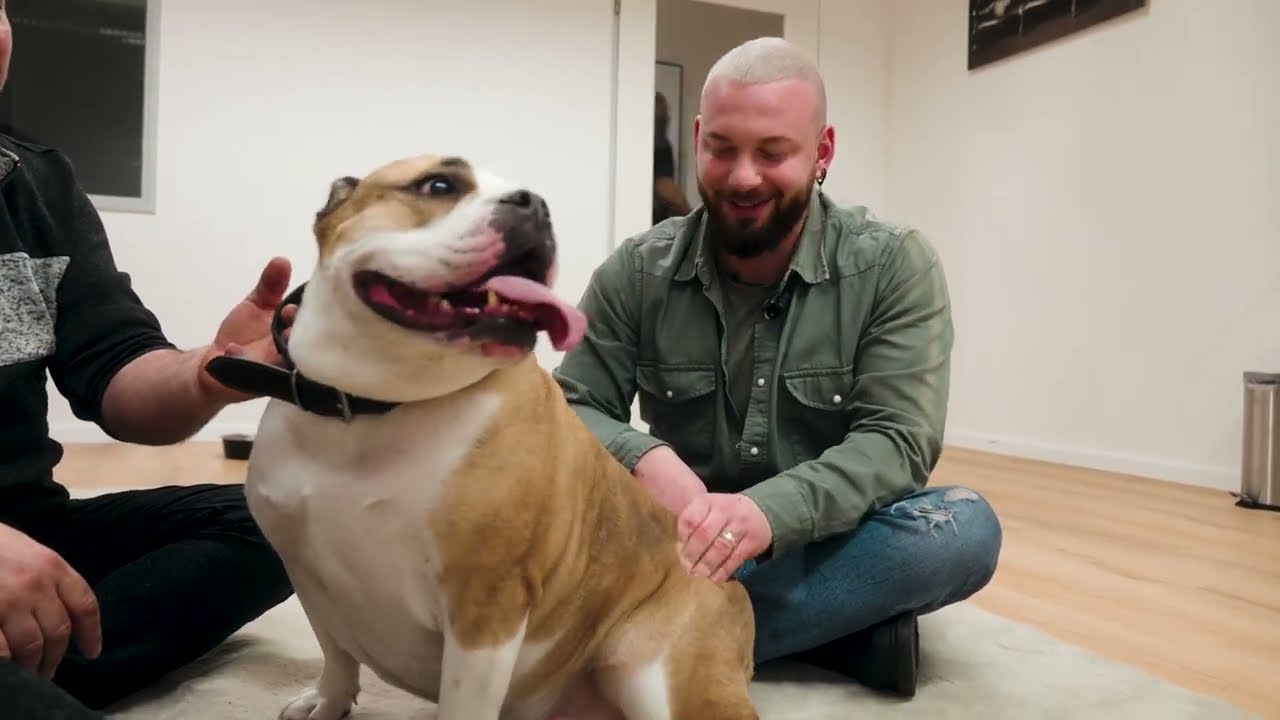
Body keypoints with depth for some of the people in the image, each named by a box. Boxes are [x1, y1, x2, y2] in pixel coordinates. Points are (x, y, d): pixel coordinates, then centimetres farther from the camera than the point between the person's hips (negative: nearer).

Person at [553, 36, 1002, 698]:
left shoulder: (896, 267, -10)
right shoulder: (636, 272, -5)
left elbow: (896, 440, -17)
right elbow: (573, 411, -5)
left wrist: (770, 512, -37)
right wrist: (646, 460, -30)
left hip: (830, 544, 0)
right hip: (682, 541, 1)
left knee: (964, 529, -30)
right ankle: (849, 629, -24)